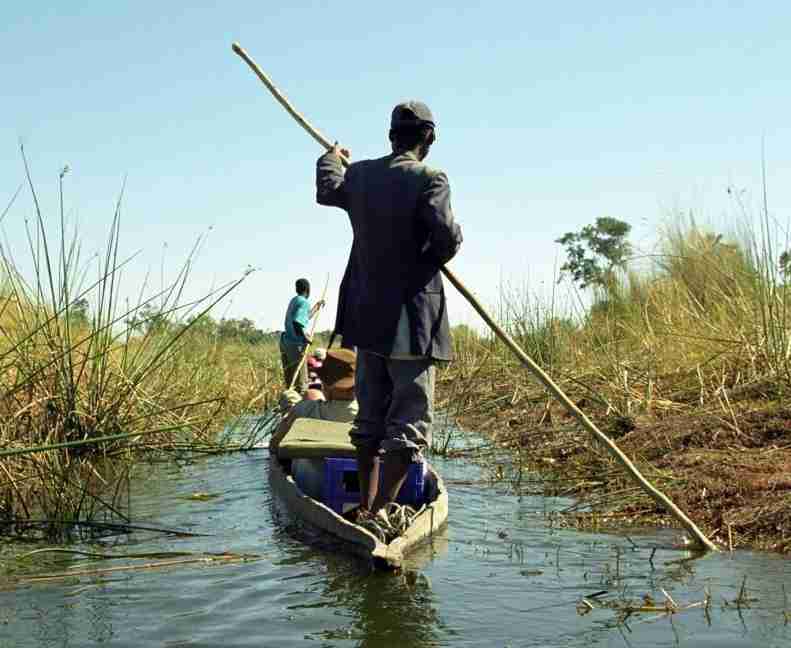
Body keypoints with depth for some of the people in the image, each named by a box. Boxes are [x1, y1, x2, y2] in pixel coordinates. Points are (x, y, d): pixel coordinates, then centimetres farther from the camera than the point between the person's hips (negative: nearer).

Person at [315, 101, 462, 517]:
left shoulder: (360, 174, 7)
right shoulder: (428, 179, -13)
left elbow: (326, 190, 27)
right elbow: (446, 237, -24)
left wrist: (331, 157, 47)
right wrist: (434, 259, -1)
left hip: (367, 315, 7)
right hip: (410, 319, -7)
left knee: (370, 416, 18)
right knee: (410, 422, -2)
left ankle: (365, 507, 25)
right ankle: (380, 514, -9)